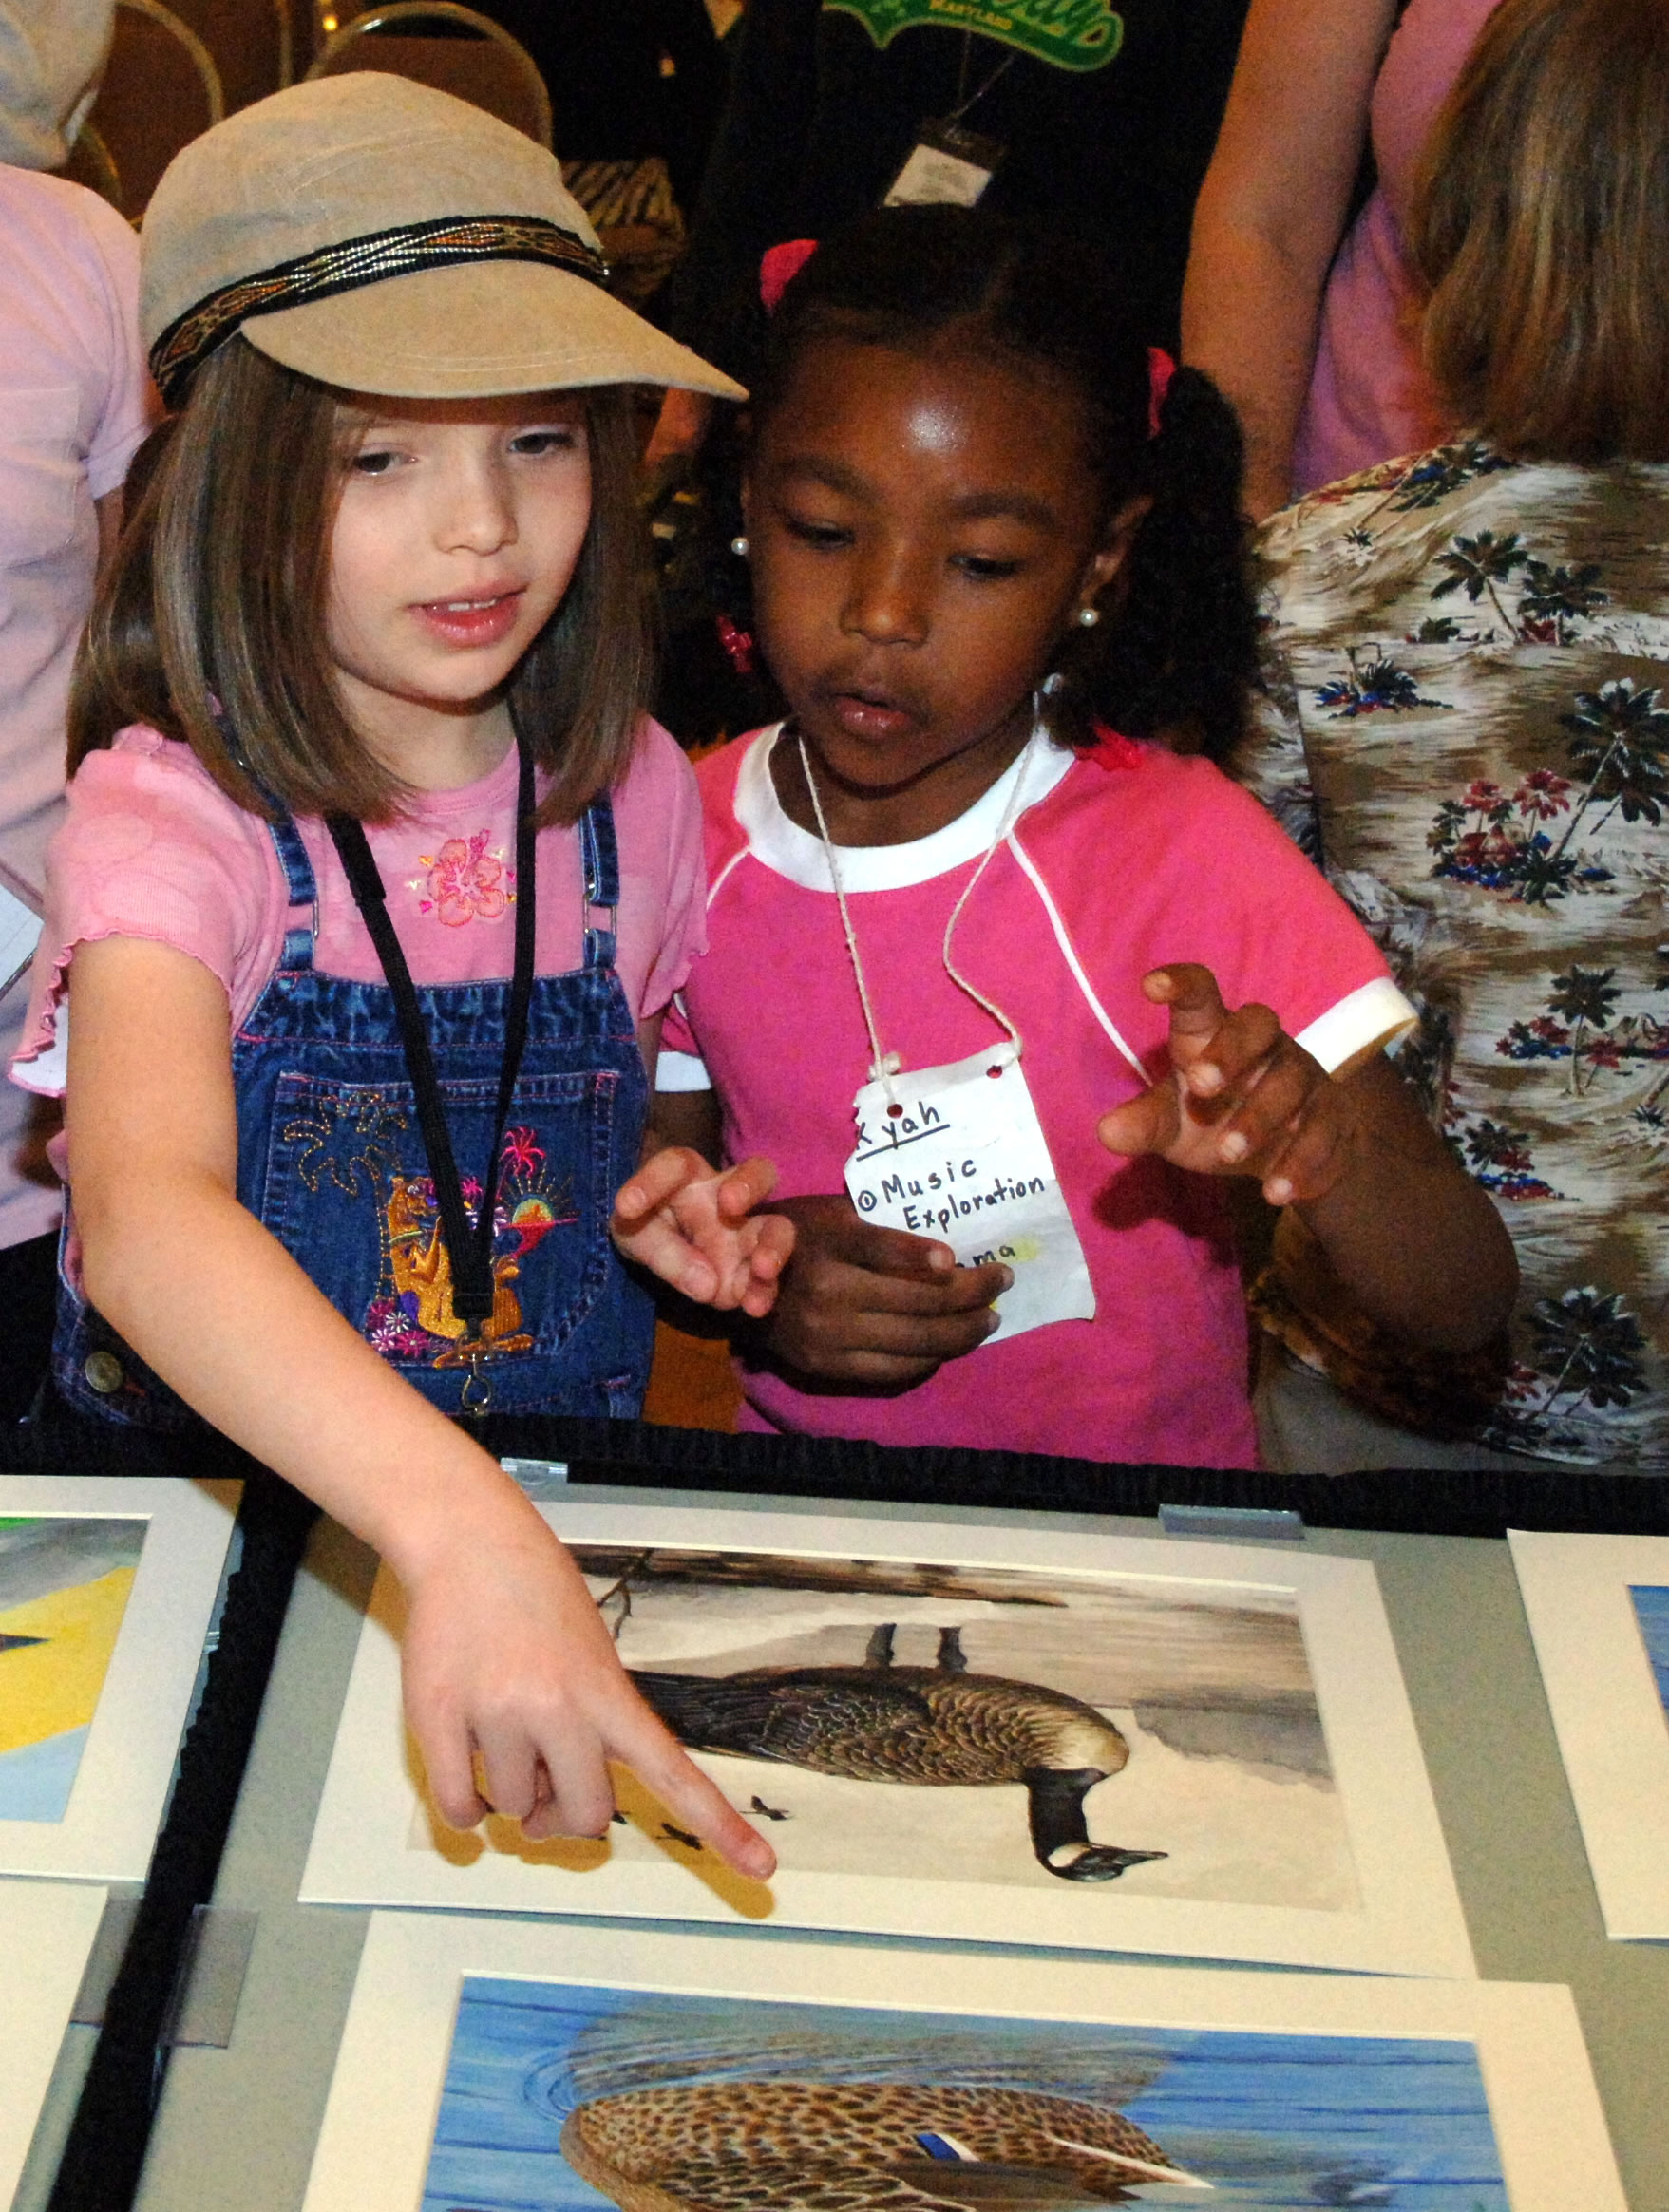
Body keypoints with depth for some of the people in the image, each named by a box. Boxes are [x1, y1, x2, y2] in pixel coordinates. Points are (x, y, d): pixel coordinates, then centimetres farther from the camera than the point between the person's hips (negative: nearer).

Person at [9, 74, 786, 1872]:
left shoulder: (626, 796, -2)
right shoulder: (169, 811, -16)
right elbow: (149, 1218, -34)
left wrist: (658, 1202, -7)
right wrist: (461, 1527, -49)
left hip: (560, 1522, 3)